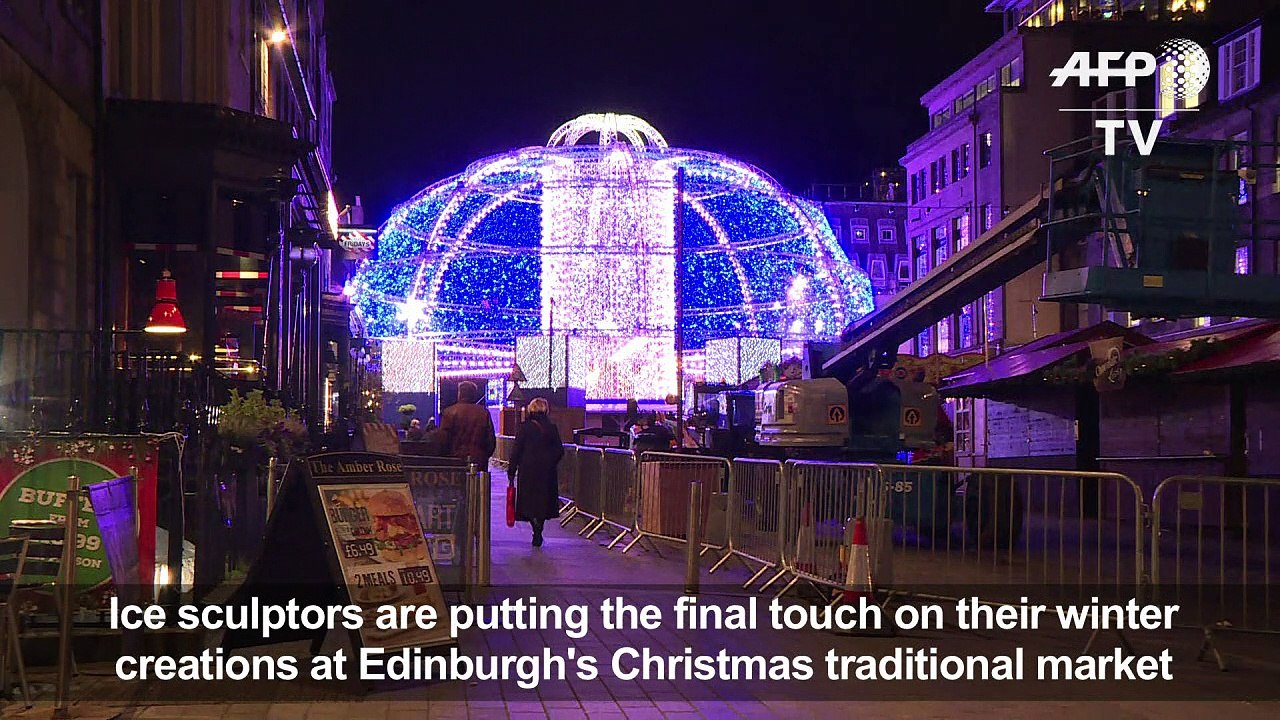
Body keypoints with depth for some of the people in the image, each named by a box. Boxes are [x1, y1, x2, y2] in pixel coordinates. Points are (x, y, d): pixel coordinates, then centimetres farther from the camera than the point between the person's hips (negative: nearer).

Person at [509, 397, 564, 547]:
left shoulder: (524, 428, -6)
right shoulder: (552, 428, 1)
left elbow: (516, 450, -6)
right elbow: (559, 451, 3)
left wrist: (512, 471, 0)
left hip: (527, 471, -3)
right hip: (547, 473, 3)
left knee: (529, 501, 3)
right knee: (543, 501, 12)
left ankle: (536, 525, -22)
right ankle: (538, 536, 14)